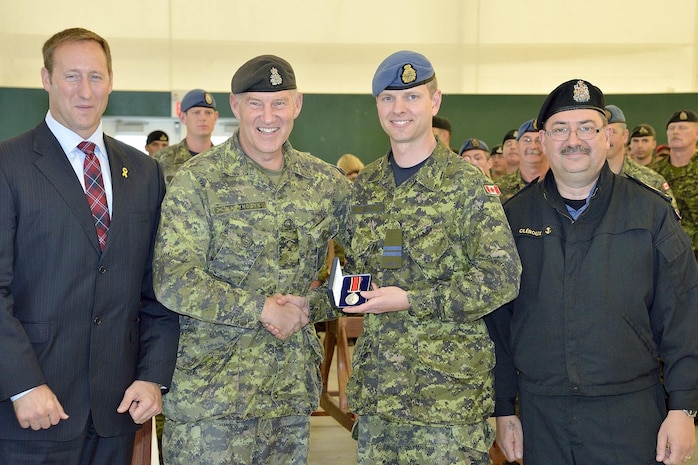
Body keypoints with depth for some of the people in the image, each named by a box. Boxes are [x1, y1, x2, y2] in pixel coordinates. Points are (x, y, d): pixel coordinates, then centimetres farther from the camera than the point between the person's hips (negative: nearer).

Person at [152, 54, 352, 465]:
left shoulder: (325, 182, 6)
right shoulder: (198, 180, -6)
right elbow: (173, 282, -14)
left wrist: (311, 306, -7)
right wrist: (263, 309, -16)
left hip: (293, 388, 4)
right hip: (211, 391, -4)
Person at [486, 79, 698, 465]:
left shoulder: (652, 211, 1)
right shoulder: (515, 216, 5)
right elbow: (497, 317, 7)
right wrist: (503, 408, 6)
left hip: (631, 413, -1)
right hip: (540, 415, 2)